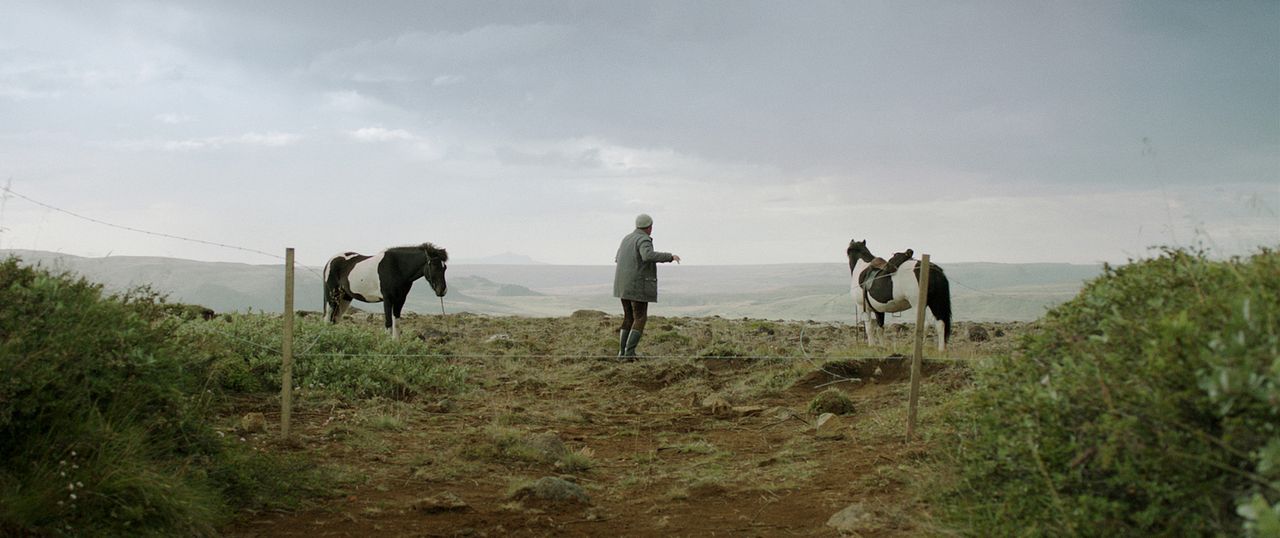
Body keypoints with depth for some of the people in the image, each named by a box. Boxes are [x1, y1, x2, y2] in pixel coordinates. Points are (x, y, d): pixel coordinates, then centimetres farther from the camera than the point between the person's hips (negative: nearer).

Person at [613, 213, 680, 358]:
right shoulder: (644, 240, -14)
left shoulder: (628, 239, 13)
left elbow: (619, 259, 29)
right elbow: (649, 256, -35)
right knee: (640, 319, -3)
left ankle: (622, 352, 10)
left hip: (624, 285, 8)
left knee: (629, 318, 15)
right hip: (638, 286, -8)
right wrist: (669, 256, -24)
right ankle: (630, 352, -11)